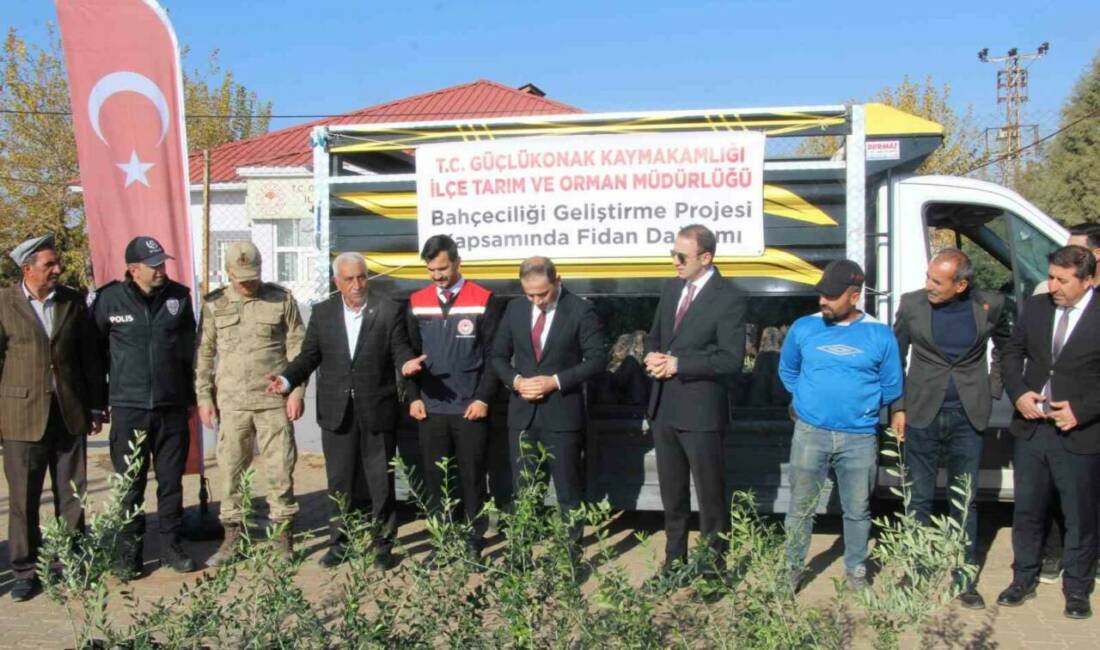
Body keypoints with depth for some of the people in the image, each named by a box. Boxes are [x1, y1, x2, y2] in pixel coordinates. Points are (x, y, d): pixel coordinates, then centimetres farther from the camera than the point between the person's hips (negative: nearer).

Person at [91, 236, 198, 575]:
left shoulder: (179, 296, 2)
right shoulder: (109, 299, -5)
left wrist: (191, 396, 12)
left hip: (172, 407, 2)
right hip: (128, 409, -2)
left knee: (171, 482, 9)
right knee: (130, 485, 5)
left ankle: (171, 546, 21)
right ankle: (132, 551, 18)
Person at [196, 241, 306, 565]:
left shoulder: (282, 300, 2)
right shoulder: (214, 304, 6)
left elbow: (297, 348, 2)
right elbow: (204, 353, 9)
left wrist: (296, 390, -5)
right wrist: (204, 397, 5)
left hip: (274, 400, -1)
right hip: (231, 403, 2)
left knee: (280, 469, 2)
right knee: (231, 471, 6)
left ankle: (283, 535, 12)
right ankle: (232, 536, 17)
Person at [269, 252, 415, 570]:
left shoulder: (388, 310, 0)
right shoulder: (322, 313, 7)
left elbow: (400, 350, -4)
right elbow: (309, 355, 6)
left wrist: (408, 364, -27)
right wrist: (287, 379, -10)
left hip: (377, 410, -2)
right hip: (337, 411, 2)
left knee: (380, 480, 6)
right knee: (340, 481, 10)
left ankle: (383, 544, 19)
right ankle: (339, 542, 22)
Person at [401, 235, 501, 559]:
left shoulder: (484, 300, -3)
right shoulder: (417, 302, 7)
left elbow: (493, 355, -3)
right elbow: (411, 353, 11)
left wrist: (483, 398, -10)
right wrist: (414, 397, 2)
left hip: (470, 409, -3)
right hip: (430, 408, 3)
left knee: (472, 478, 4)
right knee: (434, 478, 8)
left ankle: (474, 541, 15)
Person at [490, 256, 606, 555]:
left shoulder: (581, 310, -7)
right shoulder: (515, 309, 5)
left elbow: (597, 359, -9)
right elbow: (499, 356, 12)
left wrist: (556, 381, -17)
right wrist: (515, 380, -8)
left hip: (562, 413, -4)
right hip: (522, 413, 4)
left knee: (569, 491, 6)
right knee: (523, 491, 11)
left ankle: (571, 553, 17)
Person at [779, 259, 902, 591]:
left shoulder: (880, 334, -2)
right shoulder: (803, 328, 1)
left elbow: (891, 388, 7)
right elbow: (787, 371, 17)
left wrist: (860, 403, 8)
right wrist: (809, 399, 9)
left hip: (860, 438, 0)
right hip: (810, 434, 0)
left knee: (857, 511, 12)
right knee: (800, 508, 7)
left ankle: (856, 570, 29)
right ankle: (792, 569, 21)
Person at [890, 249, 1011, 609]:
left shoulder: (989, 305, -6)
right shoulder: (912, 304, -7)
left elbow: (1004, 345, 15)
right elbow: (896, 357, 4)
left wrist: (994, 389, 8)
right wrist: (897, 407, 1)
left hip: (968, 417, 0)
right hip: (922, 416, 0)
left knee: (965, 502, 9)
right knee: (919, 500, 9)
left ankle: (965, 579, 21)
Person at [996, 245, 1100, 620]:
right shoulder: (1035, 307, 2)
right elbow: (1012, 354, 11)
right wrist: (1018, 393, -4)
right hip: (1031, 430, 4)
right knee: (1027, 511, 15)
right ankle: (1024, 579, 30)